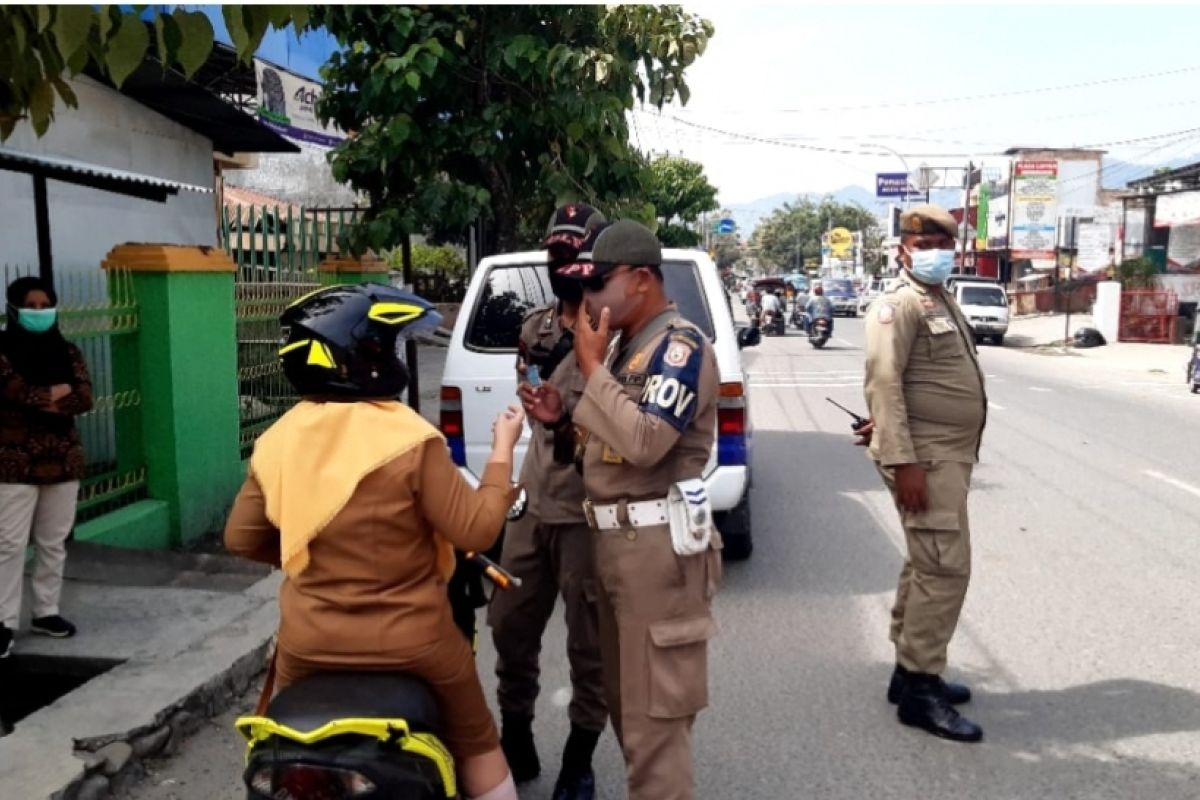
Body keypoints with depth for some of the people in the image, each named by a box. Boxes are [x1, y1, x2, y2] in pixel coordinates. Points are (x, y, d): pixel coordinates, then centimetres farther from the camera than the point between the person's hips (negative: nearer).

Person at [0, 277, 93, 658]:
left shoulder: (67, 352, 8)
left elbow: (85, 398, -4)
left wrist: (39, 399, -14)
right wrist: (58, 393, -7)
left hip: (63, 460, 5)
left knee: (54, 542, 11)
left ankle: (47, 611, 21)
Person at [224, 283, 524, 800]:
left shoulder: (278, 441, -5)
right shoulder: (411, 440, -20)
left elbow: (241, 538, 4)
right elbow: (476, 531, -17)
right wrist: (502, 452, -6)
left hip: (308, 642, 4)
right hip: (410, 641, -3)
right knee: (476, 744, 20)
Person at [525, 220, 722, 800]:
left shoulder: (681, 346, -13)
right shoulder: (622, 346, 15)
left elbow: (644, 443, -25)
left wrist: (591, 368, -16)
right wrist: (562, 418, 6)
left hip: (658, 545, -10)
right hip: (613, 539, 10)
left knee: (654, 715, -3)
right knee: (625, 702, 21)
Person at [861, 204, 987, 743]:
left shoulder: (944, 303, 18)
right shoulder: (899, 305, -13)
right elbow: (884, 383, -22)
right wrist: (903, 461, -27)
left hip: (949, 454, 10)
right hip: (925, 456, -10)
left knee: (927, 564, 15)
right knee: (945, 567, -10)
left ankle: (911, 670, 26)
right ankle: (920, 689, -3)